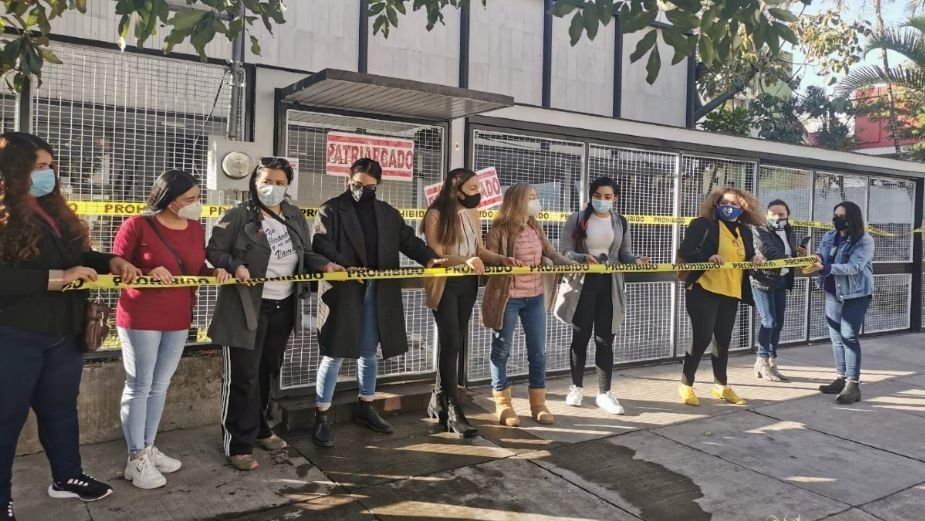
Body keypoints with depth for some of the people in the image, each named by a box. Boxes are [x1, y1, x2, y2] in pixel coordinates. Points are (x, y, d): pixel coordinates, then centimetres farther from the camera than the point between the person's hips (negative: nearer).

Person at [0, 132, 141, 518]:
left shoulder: (54, 212, 9)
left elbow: (76, 255, 18)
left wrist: (112, 262, -1)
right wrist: (59, 278, -27)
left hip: (64, 333, 8)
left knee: (61, 408, 20)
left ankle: (67, 476, 36)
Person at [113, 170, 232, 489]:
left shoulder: (196, 228, 5)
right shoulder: (137, 225, -12)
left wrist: (214, 272, -6)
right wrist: (148, 273, -25)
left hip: (179, 319, 6)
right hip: (140, 318, -6)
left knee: (160, 386, 15)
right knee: (139, 387, 1)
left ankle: (148, 449, 29)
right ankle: (136, 460, 13)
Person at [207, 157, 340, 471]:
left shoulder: (296, 218, 9)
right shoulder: (238, 217, -9)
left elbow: (305, 255, 15)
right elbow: (214, 250, -8)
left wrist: (325, 266, -3)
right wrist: (236, 266, -25)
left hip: (283, 308, 6)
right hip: (247, 309, -6)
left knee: (268, 373, 19)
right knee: (244, 377, -2)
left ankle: (260, 429, 35)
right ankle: (239, 445, 8)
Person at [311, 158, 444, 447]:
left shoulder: (388, 213, 14)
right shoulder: (330, 210, -2)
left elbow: (408, 240, 10)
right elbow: (321, 244, -14)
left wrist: (429, 258, -9)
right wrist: (344, 267, -31)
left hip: (377, 291, 5)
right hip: (342, 291, -5)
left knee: (369, 352, 16)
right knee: (335, 353, -2)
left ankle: (366, 407, 32)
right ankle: (322, 417, 9)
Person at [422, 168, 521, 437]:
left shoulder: (472, 213, 10)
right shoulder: (436, 214, -11)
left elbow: (480, 249, 9)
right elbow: (434, 255, -18)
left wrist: (502, 259, -8)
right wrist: (464, 260, -33)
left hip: (468, 285, 7)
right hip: (445, 285, -7)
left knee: (458, 343, 10)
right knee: (451, 343, -9)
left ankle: (440, 402, 23)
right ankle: (453, 411, -5)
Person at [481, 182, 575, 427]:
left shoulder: (536, 228, 9)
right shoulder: (499, 230, -10)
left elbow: (551, 253, 11)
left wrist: (575, 265, -1)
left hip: (535, 297, 6)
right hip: (507, 298, -6)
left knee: (538, 352, 9)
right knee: (502, 350, 5)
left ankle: (538, 403, 22)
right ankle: (503, 404, 16)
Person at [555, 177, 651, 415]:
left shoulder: (621, 222, 9)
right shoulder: (577, 219, -2)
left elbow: (624, 254, 8)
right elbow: (566, 251, -8)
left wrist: (636, 260, -13)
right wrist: (583, 257, -27)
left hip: (609, 284, 2)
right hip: (582, 283, -2)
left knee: (605, 339, 2)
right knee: (581, 336, 6)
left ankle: (604, 393, 10)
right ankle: (576, 387, 22)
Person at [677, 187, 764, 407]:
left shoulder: (745, 232, 14)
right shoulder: (703, 224, -5)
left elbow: (747, 258, 22)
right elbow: (684, 251, -12)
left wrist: (756, 258, -1)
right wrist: (708, 257, -27)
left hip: (731, 293, 6)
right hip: (704, 290, -6)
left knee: (724, 339, 13)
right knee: (702, 338, -8)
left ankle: (721, 385, 28)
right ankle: (686, 385, 8)